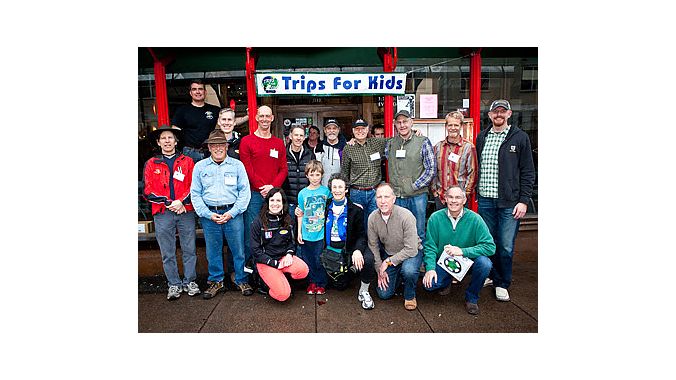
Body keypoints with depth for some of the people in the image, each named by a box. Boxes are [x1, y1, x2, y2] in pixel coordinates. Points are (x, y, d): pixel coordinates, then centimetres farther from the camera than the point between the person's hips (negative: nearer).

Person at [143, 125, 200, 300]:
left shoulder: (187, 161, 9)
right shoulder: (151, 164, 10)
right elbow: (148, 191, 4)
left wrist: (182, 201, -12)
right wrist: (168, 203, -8)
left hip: (186, 212, 0)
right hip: (162, 214, 1)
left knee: (189, 249, 5)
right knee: (167, 253, 6)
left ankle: (190, 282, 18)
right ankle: (174, 284, 18)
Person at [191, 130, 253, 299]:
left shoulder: (237, 165, 5)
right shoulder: (200, 166, 8)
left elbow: (245, 191, 0)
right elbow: (195, 194, 5)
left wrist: (232, 212, -9)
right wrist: (208, 214, -7)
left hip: (233, 213, -1)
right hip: (209, 215, 1)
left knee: (238, 249, 3)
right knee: (213, 251, 10)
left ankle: (242, 280, 20)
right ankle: (216, 281, 27)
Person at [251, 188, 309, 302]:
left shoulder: (287, 221, 4)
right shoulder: (258, 223, -8)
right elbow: (255, 250, -7)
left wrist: (289, 254, -8)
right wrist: (274, 263, -14)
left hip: (283, 257, 4)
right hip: (265, 261, -4)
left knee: (303, 270, -27)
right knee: (283, 295, -22)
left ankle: (282, 280, 5)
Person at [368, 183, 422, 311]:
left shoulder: (406, 216, -28)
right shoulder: (372, 218, -14)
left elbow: (411, 250, -28)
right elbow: (373, 246, -3)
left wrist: (388, 261, -24)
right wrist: (379, 269, -5)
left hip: (411, 252, -4)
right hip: (388, 254, 4)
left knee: (408, 270, -37)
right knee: (384, 294, -1)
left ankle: (410, 296, -4)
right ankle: (398, 276, 30)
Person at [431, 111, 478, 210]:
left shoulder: (468, 147, -2)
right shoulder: (438, 146, 7)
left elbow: (472, 174, -4)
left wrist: (465, 194, -8)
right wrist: (434, 190, 5)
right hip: (440, 197, 3)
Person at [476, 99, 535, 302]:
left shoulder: (520, 137, 0)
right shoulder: (482, 137, 11)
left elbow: (528, 172, -1)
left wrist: (523, 200, -8)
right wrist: (476, 193, 6)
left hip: (509, 202, -3)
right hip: (485, 201, 3)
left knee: (506, 246, 2)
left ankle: (502, 284, 20)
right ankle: (491, 276, 31)